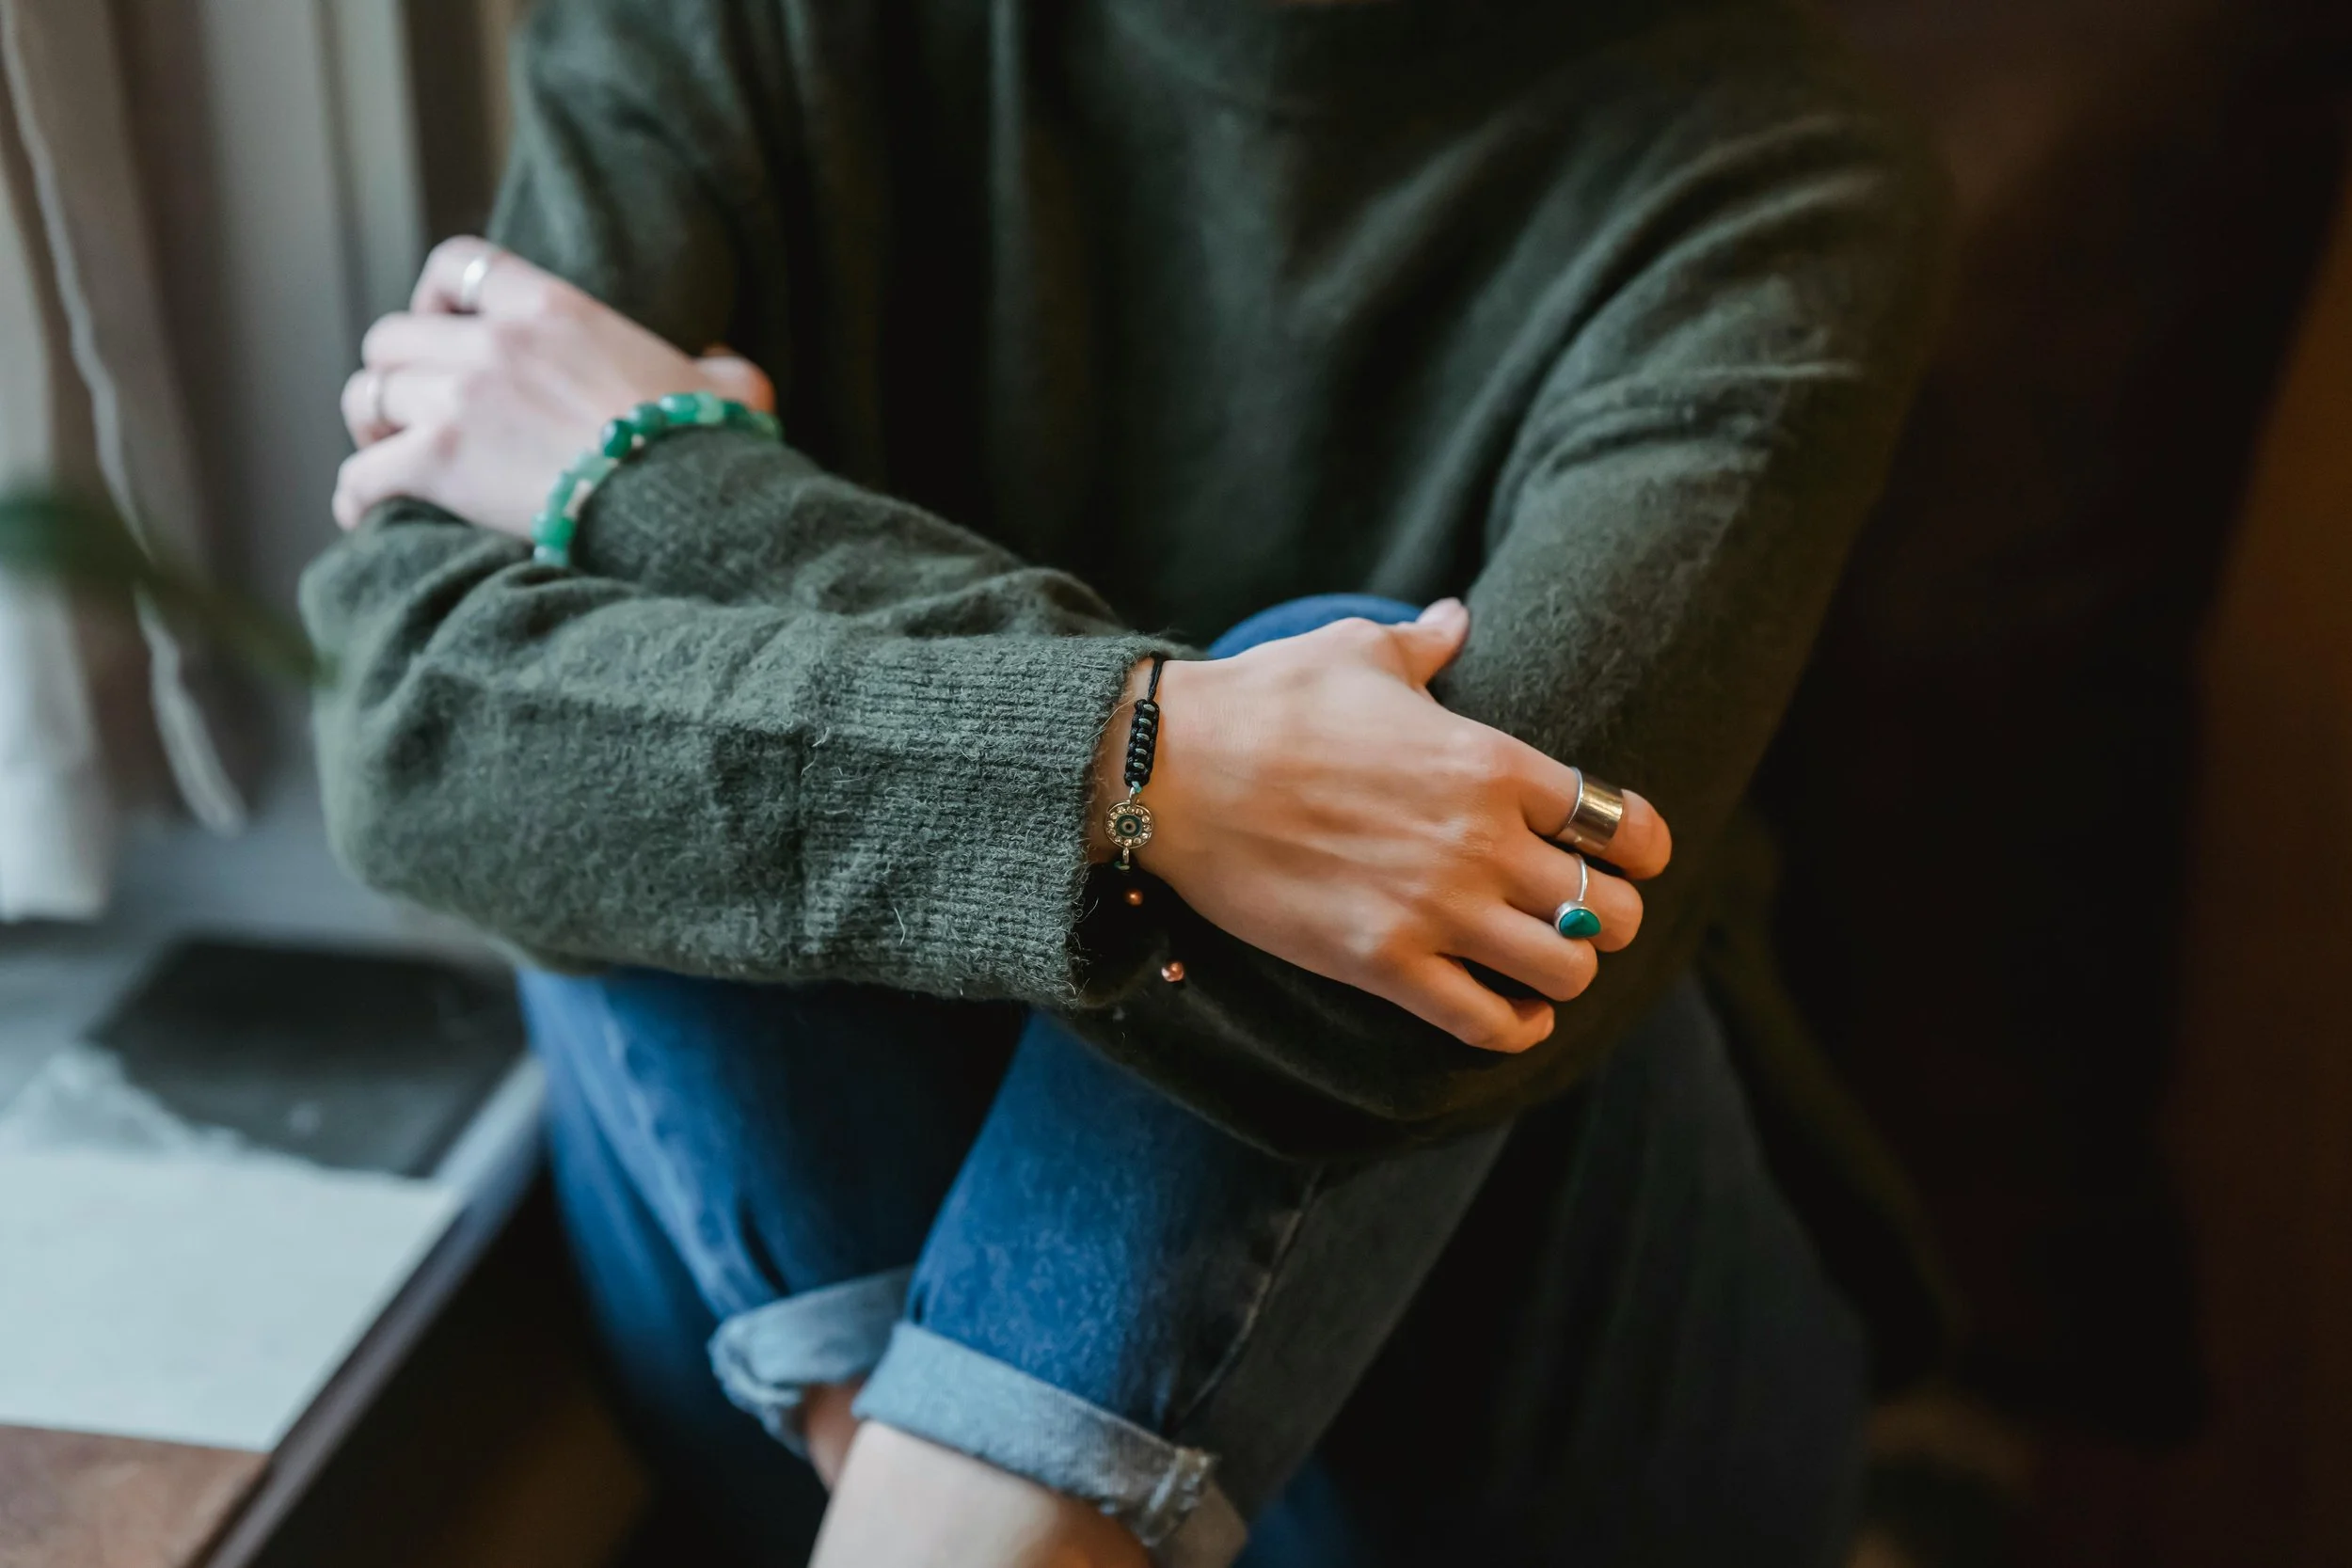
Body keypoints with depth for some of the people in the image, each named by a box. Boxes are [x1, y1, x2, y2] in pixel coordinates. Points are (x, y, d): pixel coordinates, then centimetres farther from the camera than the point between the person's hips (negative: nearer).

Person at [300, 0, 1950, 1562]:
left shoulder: (1769, 177, -17)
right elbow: (414, 725, -23)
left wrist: (657, 477, -22)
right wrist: (1130, 766, -39)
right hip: (820, 1220, 2)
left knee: (1355, 851, -28)